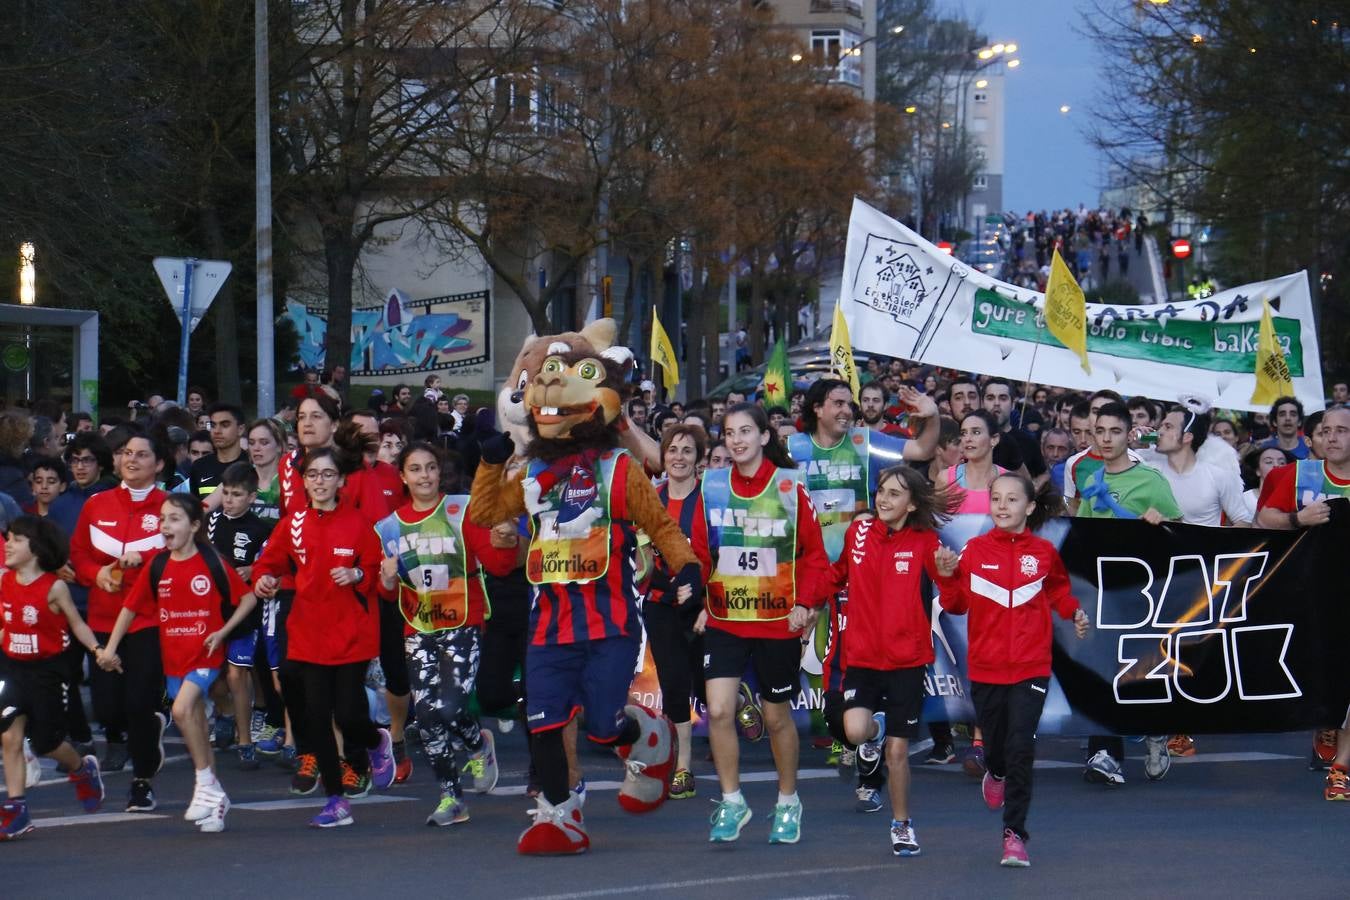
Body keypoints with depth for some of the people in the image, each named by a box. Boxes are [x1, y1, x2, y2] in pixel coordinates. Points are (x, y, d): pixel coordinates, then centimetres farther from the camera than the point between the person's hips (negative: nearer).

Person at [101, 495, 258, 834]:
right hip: (174, 656, 5)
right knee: (196, 726, 9)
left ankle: (206, 785, -13)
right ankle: (214, 797, 20)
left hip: (205, 655, -5)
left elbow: (247, 597, -1)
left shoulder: (211, 562, -6)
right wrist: (110, 647, 5)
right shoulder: (157, 567, 4)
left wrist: (222, 632, -10)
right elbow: (131, 607, 10)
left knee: (182, 708, -25)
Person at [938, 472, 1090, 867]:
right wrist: (947, 578, -16)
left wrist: (1074, 612, 0)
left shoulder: (1043, 552, 1)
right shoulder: (974, 550, 0)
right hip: (985, 667, 1)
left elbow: (1059, 589, 19)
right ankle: (996, 775, 51)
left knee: (1021, 750, -12)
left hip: (1030, 668, -1)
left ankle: (1015, 834, -5)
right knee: (994, 744, 13)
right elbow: (956, 605, 1)